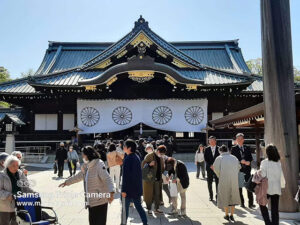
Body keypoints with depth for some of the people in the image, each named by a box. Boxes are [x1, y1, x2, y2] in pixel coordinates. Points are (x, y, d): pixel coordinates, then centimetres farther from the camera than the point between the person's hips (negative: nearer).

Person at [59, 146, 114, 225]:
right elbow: (78, 176, 26)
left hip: (100, 200, -8)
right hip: (91, 201, 8)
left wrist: (111, 192, -38)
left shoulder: (99, 164, -15)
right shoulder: (86, 166, 11)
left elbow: (107, 179, -24)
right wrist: (66, 182, 34)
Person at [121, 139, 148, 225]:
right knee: (138, 206, 15)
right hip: (137, 188, 7)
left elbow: (125, 175, -20)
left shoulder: (128, 159, -18)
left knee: (125, 207, 8)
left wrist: (124, 190, -16)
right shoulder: (137, 157, 7)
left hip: (129, 188, -7)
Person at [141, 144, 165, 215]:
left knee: (158, 194, 11)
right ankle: (149, 209, 14)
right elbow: (143, 165, -12)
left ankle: (156, 209, 24)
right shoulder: (149, 156, -11)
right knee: (149, 194, 1)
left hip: (158, 179, 6)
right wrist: (149, 164, -29)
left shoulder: (161, 158, 10)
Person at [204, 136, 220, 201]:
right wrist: (210, 165, -12)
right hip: (209, 168, 1)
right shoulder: (207, 149, 5)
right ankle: (211, 196, 19)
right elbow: (205, 159, 0)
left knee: (218, 182, -4)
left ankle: (217, 196, 8)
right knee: (209, 183, 5)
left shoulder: (219, 149, 3)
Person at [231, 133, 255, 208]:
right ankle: (242, 202, 15)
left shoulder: (247, 148, 12)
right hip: (238, 170, -2)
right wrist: (240, 161, -17)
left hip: (247, 169, 2)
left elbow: (250, 157, 8)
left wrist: (248, 162, -12)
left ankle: (250, 203, 7)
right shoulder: (234, 148, 3)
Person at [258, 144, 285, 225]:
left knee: (262, 204, 16)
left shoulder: (265, 162, -13)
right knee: (275, 208, 11)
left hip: (268, 188, -4)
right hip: (277, 188, 4)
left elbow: (263, 176, -13)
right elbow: (281, 176, 9)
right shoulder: (279, 162, 1)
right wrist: (283, 184, 25)